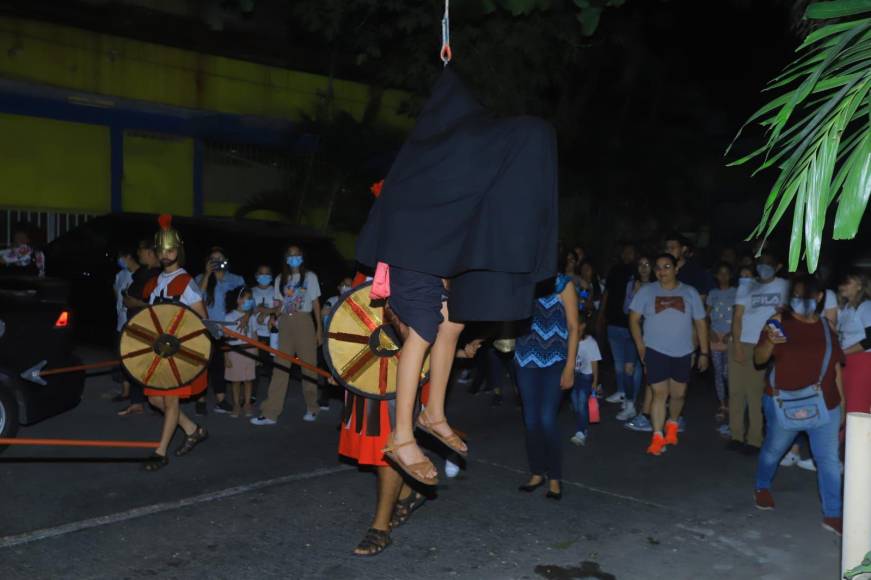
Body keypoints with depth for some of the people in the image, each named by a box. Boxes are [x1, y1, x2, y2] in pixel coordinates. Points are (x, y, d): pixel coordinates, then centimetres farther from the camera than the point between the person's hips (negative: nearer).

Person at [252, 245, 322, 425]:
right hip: (285, 324, 3)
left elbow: (316, 304, 4)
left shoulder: (310, 277, 5)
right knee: (280, 368, -2)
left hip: (304, 322, -2)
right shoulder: (280, 279, 14)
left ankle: (311, 409, 14)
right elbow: (279, 304, 15)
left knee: (309, 366, 0)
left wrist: (319, 329, 0)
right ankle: (270, 413, -4)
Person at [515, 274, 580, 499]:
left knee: (547, 419, -8)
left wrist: (569, 368, -8)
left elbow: (573, 327, -3)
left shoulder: (563, 284, -2)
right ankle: (537, 472, 22)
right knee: (530, 419, 6)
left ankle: (554, 478, 7)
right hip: (526, 360, 3)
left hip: (555, 361, -3)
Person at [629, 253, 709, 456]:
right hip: (656, 351, -2)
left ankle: (672, 424, 39)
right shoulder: (647, 291, -1)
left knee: (678, 394, 12)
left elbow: (700, 323, 5)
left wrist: (704, 352, 3)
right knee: (660, 393, -5)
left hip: (682, 352, 2)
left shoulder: (690, 292, 3)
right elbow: (634, 319, 0)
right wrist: (640, 346, -9)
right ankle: (657, 437, 3)